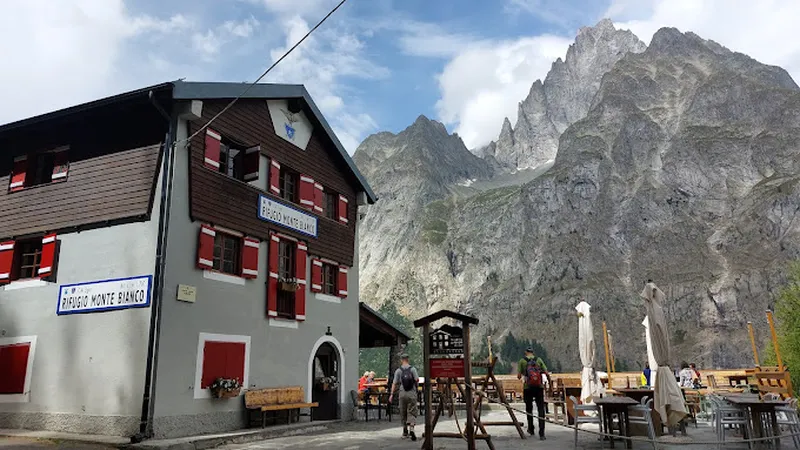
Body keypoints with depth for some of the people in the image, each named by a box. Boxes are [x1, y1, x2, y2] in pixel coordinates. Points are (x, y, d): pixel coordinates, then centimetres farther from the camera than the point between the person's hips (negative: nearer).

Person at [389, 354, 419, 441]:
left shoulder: (398, 371, 2)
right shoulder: (412, 369, -1)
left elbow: (395, 383, -1)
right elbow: (417, 380, -7)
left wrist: (391, 394, 0)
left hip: (402, 393, 1)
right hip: (412, 393, -1)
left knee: (403, 413, 13)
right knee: (412, 412, 0)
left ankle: (405, 432, 20)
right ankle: (411, 429, -20)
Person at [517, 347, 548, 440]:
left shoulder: (522, 361, 3)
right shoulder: (539, 360, 5)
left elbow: (518, 376, 1)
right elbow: (546, 373, 2)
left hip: (528, 388, 0)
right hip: (539, 387, 0)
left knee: (529, 409, 17)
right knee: (541, 410, -1)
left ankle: (531, 429, 29)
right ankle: (541, 433, -10)